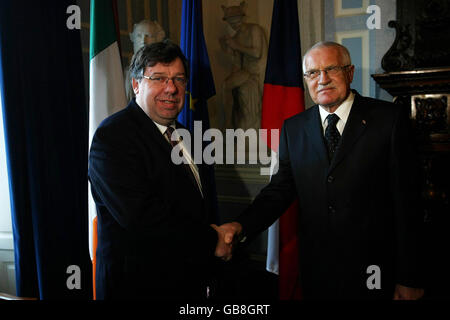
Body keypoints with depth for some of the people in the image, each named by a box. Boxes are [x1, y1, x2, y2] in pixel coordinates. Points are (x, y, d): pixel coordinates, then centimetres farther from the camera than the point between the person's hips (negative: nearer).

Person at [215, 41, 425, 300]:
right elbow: (280, 189, 4)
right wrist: (241, 227, -15)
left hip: (375, 273, -3)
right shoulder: (293, 128, 5)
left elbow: (406, 200, -8)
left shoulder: (389, 118, -6)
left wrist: (409, 279, -8)